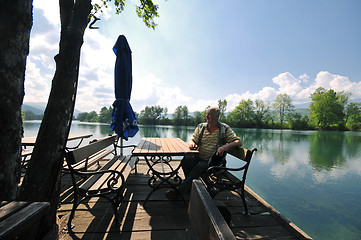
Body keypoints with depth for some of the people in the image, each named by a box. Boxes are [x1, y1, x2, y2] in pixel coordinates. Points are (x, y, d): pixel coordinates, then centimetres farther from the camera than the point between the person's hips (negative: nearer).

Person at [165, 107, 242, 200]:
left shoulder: (225, 129, -1)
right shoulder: (200, 127, 9)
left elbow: (238, 142, -7)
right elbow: (193, 139, 11)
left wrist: (226, 146, -28)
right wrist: (192, 143, -15)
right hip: (198, 157, 4)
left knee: (199, 167, -32)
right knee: (185, 160, -25)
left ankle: (179, 190, -23)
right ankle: (192, 185, -5)